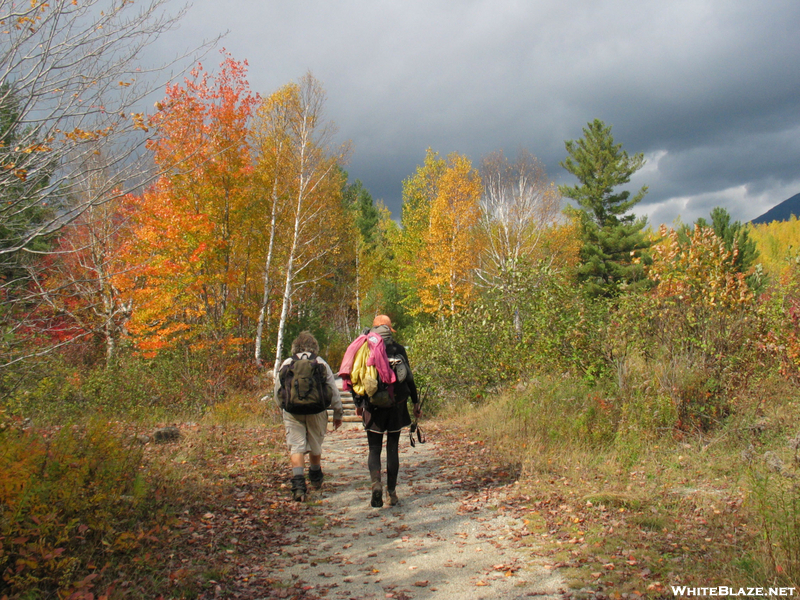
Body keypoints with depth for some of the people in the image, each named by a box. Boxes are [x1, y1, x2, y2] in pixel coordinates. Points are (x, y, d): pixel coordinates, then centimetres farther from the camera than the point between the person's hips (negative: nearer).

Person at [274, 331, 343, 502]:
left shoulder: (287, 363, 6)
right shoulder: (321, 363, 6)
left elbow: (277, 391, 10)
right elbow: (333, 390, 6)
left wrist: (283, 408, 25)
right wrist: (338, 414, 13)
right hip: (316, 410, 1)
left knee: (296, 447, -2)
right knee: (315, 446, 18)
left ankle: (298, 485, -16)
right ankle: (316, 479, 37)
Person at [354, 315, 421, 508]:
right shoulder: (398, 349, 0)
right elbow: (409, 378, 1)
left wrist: (358, 404, 13)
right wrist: (416, 402, 10)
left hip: (373, 406, 0)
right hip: (396, 405, 0)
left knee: (374, 449, 9)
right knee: (393, 449, 10)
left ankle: (376, 483, -15)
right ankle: (392, 493, 11)